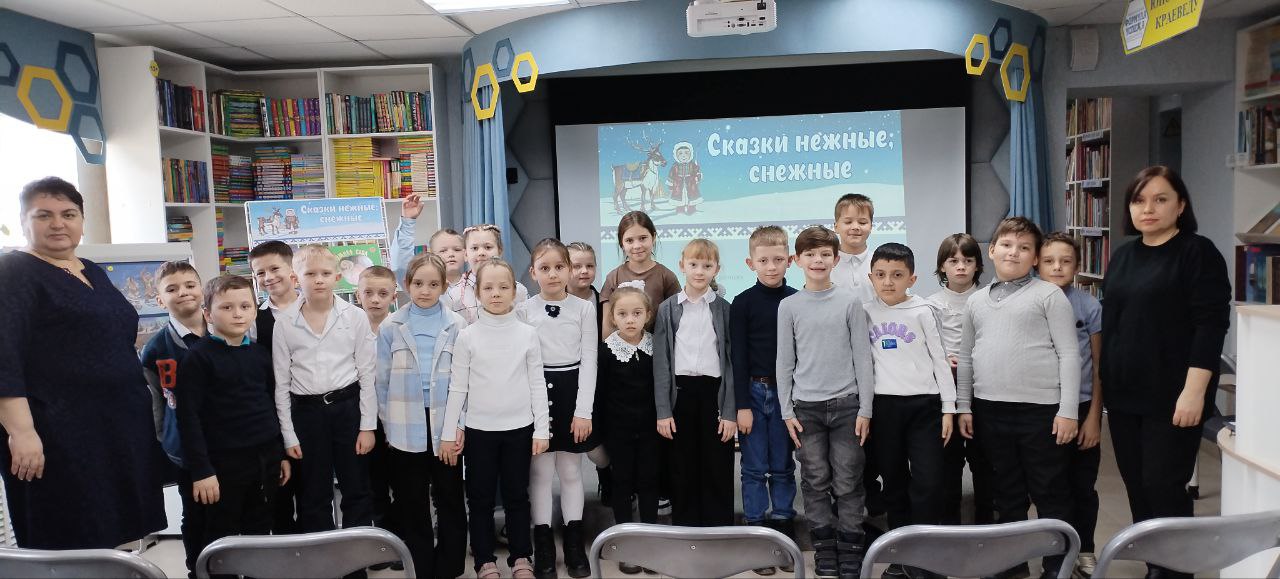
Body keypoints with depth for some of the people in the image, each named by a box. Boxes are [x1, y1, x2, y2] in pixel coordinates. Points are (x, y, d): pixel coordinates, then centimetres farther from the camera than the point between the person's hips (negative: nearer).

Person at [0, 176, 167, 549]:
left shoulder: (93, 272, 16)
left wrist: (142, 413, 22)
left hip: (122, 428, 8)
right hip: (59, 436, -7)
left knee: (121, 542, 12)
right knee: (73, 552, -2)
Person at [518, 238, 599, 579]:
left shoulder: (584, 308, 1)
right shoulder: (523, 311, 0)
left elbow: (589, 360, -2)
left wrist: (584, 410, -8)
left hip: (573, 391, 1)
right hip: (538, 393, 0)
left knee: (571, 471, 9)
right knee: (541, 472, 5)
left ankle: (574, 545, 21)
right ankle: (543, 548, 16)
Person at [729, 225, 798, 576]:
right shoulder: (742, 303, -4)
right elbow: (738, 357, -5)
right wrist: (742, 405, -9)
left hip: (787, 393, 2)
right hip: (754, 392, -2)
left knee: (783, 467, 10)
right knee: (755, 468, 5)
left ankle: (784, 536, 20)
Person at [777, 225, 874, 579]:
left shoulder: (850, 302, 1)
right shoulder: (789, 306, 3)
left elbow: (862, 357, 1)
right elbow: (784, 362, 5)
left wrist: (865, 408, -3)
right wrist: (787, 411, 1)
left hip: (846, 403, -1)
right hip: (806, 406, 1)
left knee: (848, 483, 2)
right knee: (815, 483, 6)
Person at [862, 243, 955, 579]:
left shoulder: (922, 311, 0)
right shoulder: (865, 314, 5)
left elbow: (939, 359, 2)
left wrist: (948, 407, -1)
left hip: (923, 403, -2)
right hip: (884, 405, 2)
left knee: (927, 482, -5)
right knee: (894, 481, 10)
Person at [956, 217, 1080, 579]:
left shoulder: (1049, 295, -2)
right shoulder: (977, 301, 12)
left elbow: (1068, 354, -6)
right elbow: (965, 358, 14)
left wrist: (1067, 410, -11)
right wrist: (963, 406, 10)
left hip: (1040, 409, -4)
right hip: (990, 410, 4)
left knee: (1050, 493, 6)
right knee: (1007, 492, 16)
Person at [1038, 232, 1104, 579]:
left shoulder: (1089, 306, -5)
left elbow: (1099, 365, -1)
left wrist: (1094, 415, -5)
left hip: (1081, 407, 0)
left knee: (1082, 485, 10)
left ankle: (1084, 550, 28)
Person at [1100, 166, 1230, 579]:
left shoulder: (1198, 252, -6)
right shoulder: (1122, 257, 12)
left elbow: (1211, 325, -13)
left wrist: (1193, 391, -19)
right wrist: (1104, 388, 14)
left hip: (1171, 397, -6)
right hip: (1124, 395, 6)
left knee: (1163, 486, -3)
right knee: (1136, 485, 11)